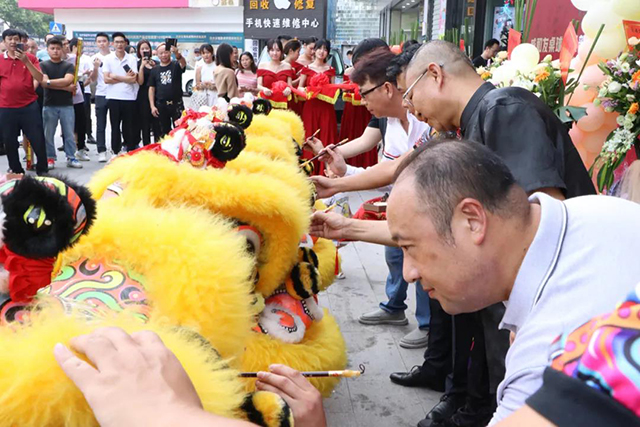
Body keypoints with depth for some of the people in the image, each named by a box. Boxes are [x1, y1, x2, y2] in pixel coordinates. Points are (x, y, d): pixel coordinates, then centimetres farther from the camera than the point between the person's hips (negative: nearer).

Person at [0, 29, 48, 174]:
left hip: (30, 105, -1)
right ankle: (16, 172, 24)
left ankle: (42, 170, 14)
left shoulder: (30, 58, 2)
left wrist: (26, 61, -18)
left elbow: (39, 78, -9)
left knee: (38, 139, 0)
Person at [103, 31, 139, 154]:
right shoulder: (108, 59, 4)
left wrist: (116, 76, -7)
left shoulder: (132, 59, 2)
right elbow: (106, 79, -5)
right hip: (113, 98, 1)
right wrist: (125, 78, -7)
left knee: (129, 127, 6)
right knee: (115, 127, 8)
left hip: (129, 98, -1)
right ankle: (115, 152, 15)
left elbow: (133, 79, -8)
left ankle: (131, 152, 14)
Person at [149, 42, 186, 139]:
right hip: (161, 105, 3)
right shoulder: (155, 70, 8)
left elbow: (183, 63, -25)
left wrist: (177, 54, -48)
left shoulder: (176, 65, 0)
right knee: (164, 132, 12)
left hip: (177, 104, -3)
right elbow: (151, 88, 8)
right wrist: (152, 106, -1)